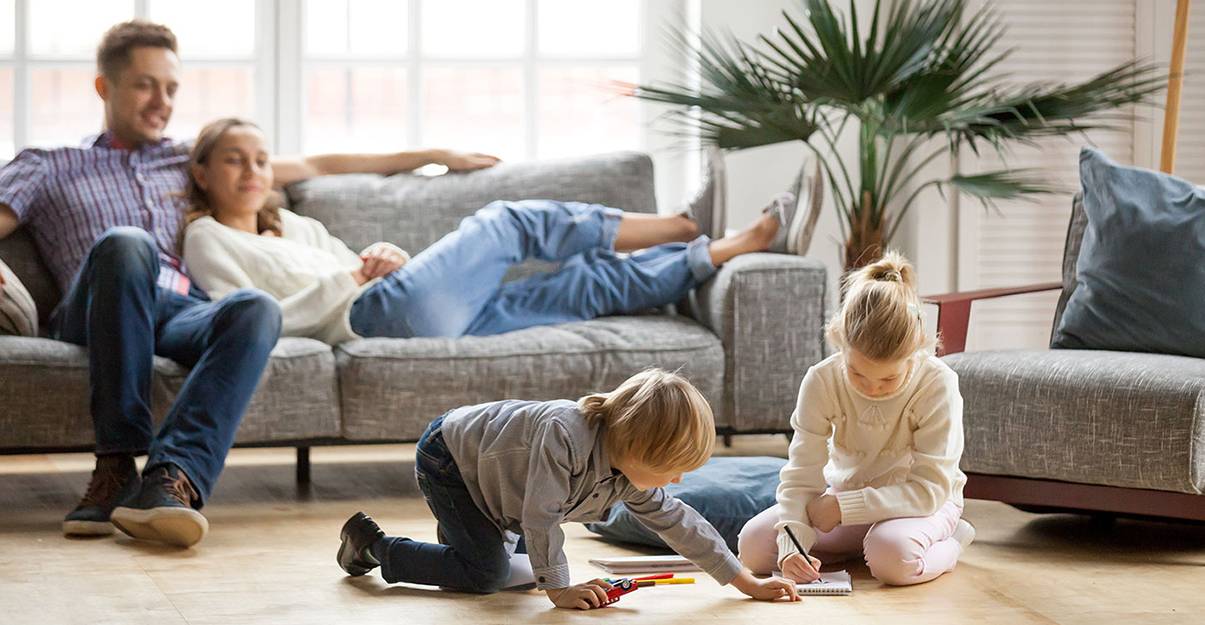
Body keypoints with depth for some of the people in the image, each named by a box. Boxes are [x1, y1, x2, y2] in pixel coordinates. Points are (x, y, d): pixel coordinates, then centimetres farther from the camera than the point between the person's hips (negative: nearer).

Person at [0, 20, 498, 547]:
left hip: (186, 313, 3)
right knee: (126, 243, -38)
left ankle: (172, 475, -53)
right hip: (97, 317, -3)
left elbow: (311, 166, 36)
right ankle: (117, 464, -39)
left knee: (257, 308, -34)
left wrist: (430, 156, 35)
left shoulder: (187, 161, 34)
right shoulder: (48, 167, 25)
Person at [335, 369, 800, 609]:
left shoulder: (630, 480, -13)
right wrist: (558, 590, -34)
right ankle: (370, 543, -1)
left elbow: (677, 521, -5)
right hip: (448, 453, -8)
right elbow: (541, 516, -38)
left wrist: (746, 582, -6)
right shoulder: (565, 433, -40)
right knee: (487, 573, -14)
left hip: (484, 466, 8)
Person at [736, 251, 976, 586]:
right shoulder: (822, 381, -18)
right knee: (752, 544, -16)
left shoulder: (938, 384, -25)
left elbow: (930, 488, -26)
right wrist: (792, 544, -36)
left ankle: (948, 543, -4)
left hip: (920, 504, -4)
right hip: (843, 498, 4)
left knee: (893, 556, -39)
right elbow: (801, 477, -18)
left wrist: (843, 507, -30)